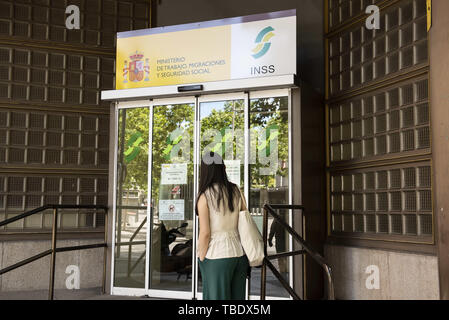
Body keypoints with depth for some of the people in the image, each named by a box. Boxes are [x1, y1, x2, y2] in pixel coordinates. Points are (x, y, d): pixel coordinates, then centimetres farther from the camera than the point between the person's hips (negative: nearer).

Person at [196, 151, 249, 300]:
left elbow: (205, 233, -13)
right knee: (237, 297, 16)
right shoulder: (236, 191, 3)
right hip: (239, 253, 5)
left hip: (217, 256, -5)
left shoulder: (204, 196, -11)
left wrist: (201, 260, -2)